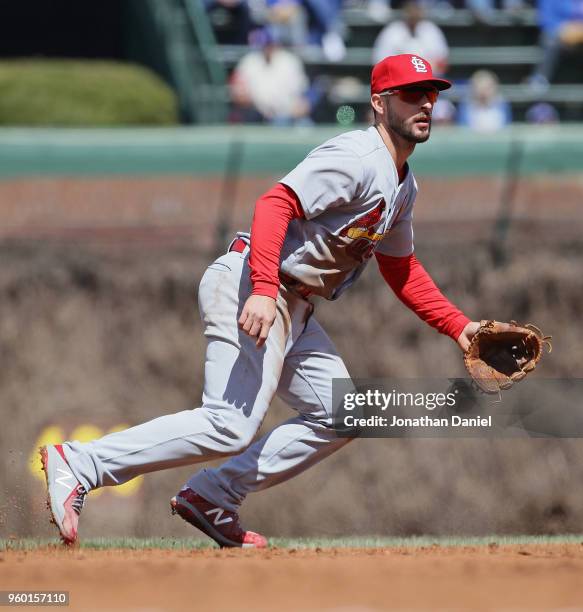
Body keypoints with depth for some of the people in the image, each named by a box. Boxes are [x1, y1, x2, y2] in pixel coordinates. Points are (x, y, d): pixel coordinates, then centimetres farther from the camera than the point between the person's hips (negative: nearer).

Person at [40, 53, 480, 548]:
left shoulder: (404, 186, 18)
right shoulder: (356, 159, -14)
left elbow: (401, 269, 29)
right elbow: (276, 204, -25)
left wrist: (459, 327, 21)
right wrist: (263, 290, -37)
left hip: (293, 309, 10)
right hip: (249, 287, -10)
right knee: (232, 426, -20)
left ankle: (211, 498, 6)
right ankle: (79, 464, -16)